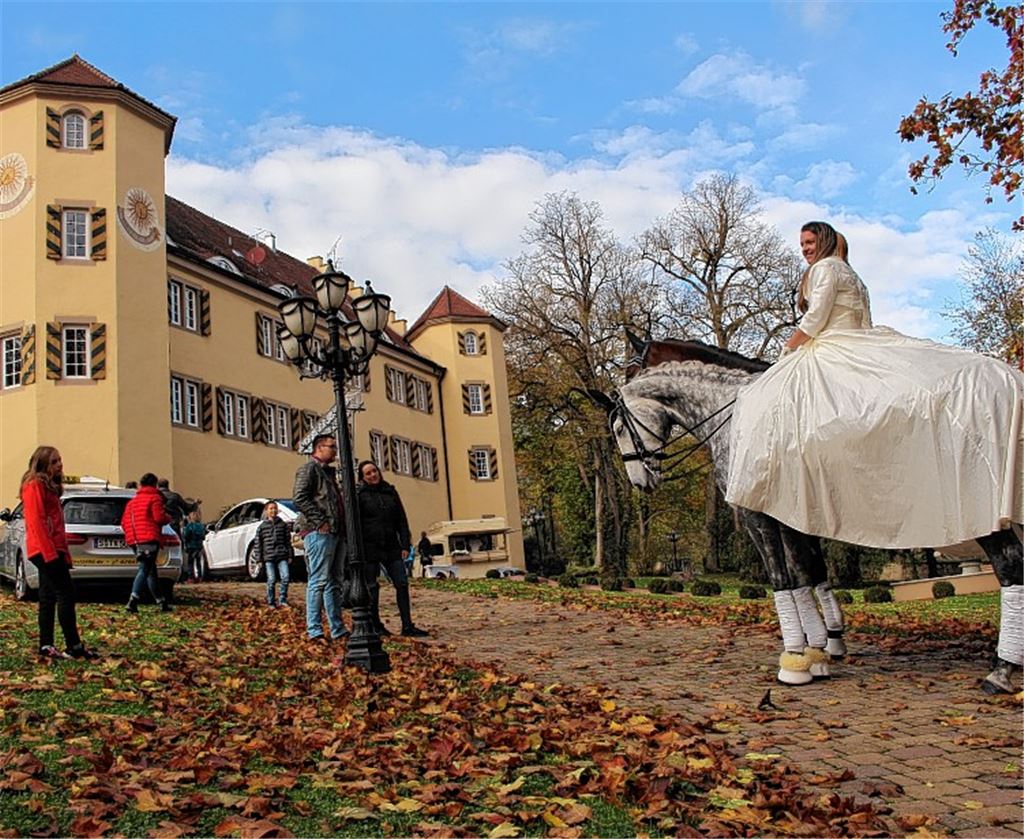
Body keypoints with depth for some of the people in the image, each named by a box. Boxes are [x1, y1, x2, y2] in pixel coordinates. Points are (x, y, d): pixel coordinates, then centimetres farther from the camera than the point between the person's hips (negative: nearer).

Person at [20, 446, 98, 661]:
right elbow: (36, 521, -17)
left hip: (53, 550, 10)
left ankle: (46, 647, 12)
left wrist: (64, 554, 18)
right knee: (66, 594, -11)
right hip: (45, 550, -10)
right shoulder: (35, 485, -9)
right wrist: (50, 552, -22)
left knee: (48, 598, 9)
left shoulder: (49, 487, 20)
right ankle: (74, 646, -10)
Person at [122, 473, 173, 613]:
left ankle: (161, 602, 19)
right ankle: (133, 601, -27)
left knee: (150, 570, 15)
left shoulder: (133, 501, 22)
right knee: (144, 570, -13)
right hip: (149, 539, -8)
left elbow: (124, 522, 17)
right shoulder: (154, 498, 0)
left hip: (134, 540, 8)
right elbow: (159, 517, -12)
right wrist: (168, 518, 8)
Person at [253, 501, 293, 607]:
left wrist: (290, 555, 8)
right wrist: (259, 558, 0)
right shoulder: (262, 527, 4)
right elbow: (258, 543, 5)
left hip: (282, 556, 1)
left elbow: (288, 541, 11)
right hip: (268, 557, -1)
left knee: (285, 577, -9)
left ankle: (283, 599, 6)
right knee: (271, 580, -1)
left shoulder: (283, 525, 8)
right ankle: (271, 602, 11)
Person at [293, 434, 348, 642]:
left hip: (336, 533, 10)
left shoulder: (329, 472, 26)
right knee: (319, 581, -10)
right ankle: (314, 630, -9)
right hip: (319, 532, -9)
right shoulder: (309, 469, -3)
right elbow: (299, 498, -15)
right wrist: (320, 521, -19)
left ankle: (337, 629, 14)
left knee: (334, 582, 10)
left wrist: (343, 526, 16)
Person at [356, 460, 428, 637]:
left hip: (391, 547, 4)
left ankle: (407, 626, 2)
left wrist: (405, 545, 6)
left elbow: (401, 520, 12)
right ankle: (375, 625, 16)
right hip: (370, 548, -4)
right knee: (372, 587, 4)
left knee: (402, 584, -1)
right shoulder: (359, 494, -2)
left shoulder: (390, 491, 11)